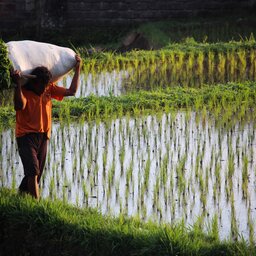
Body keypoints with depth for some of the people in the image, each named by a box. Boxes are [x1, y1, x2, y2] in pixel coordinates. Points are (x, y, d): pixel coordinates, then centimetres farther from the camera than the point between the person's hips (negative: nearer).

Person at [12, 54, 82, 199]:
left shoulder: (49, 90, 8)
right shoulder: (24, 92, -11)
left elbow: (71, 91, 11)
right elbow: (19, 106, -31)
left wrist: (78, 69, 9)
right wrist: (18, 84, -39)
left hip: (43, 137, 7)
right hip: (27, 137, -7)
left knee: (36, 173, 10)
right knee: (33, 171, -20)